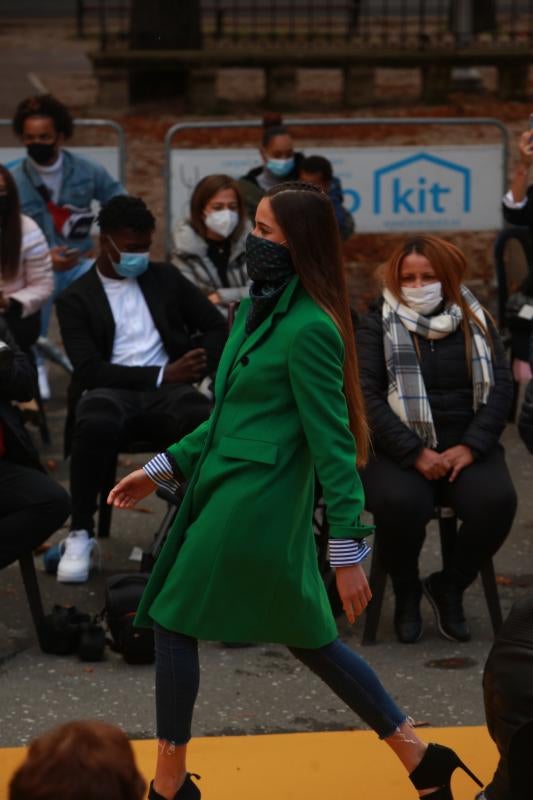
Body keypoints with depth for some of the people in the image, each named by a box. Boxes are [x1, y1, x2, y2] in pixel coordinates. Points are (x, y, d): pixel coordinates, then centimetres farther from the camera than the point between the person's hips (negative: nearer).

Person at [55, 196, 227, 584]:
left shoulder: (165, 278, 16)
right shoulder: (75, 298, 6)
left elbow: (217, 326, 15)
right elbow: (90, 369, -7)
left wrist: (195, 370, -5)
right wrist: (161, 375, -15)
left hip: (167, 389, 2)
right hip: (110, 391, -2)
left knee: (204, 420, -37)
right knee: (97, 424, -41)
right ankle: (81, 534, -25)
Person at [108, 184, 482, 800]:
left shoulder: (308, 329, -18)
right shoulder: (258, 309, 10)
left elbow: (333, 444, -18)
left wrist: (348, 552, -18)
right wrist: (160, 469, 18)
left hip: (251, 507, -9)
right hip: (225, 491, 9)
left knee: (174, 623, 4)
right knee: (308, 638, 15)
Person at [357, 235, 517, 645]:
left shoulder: (476, 321, 12)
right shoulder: (377, 324, 4)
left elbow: (502, 387, 4)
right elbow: (366, 396, -7)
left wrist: (470, 447, -12)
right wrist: (415, 453, -18)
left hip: (466, 448, 2)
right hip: (398, 450, -2)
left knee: (497, 500, -29)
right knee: (400, 501, -35)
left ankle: (450, 586, -2)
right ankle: (406, 591, -4)